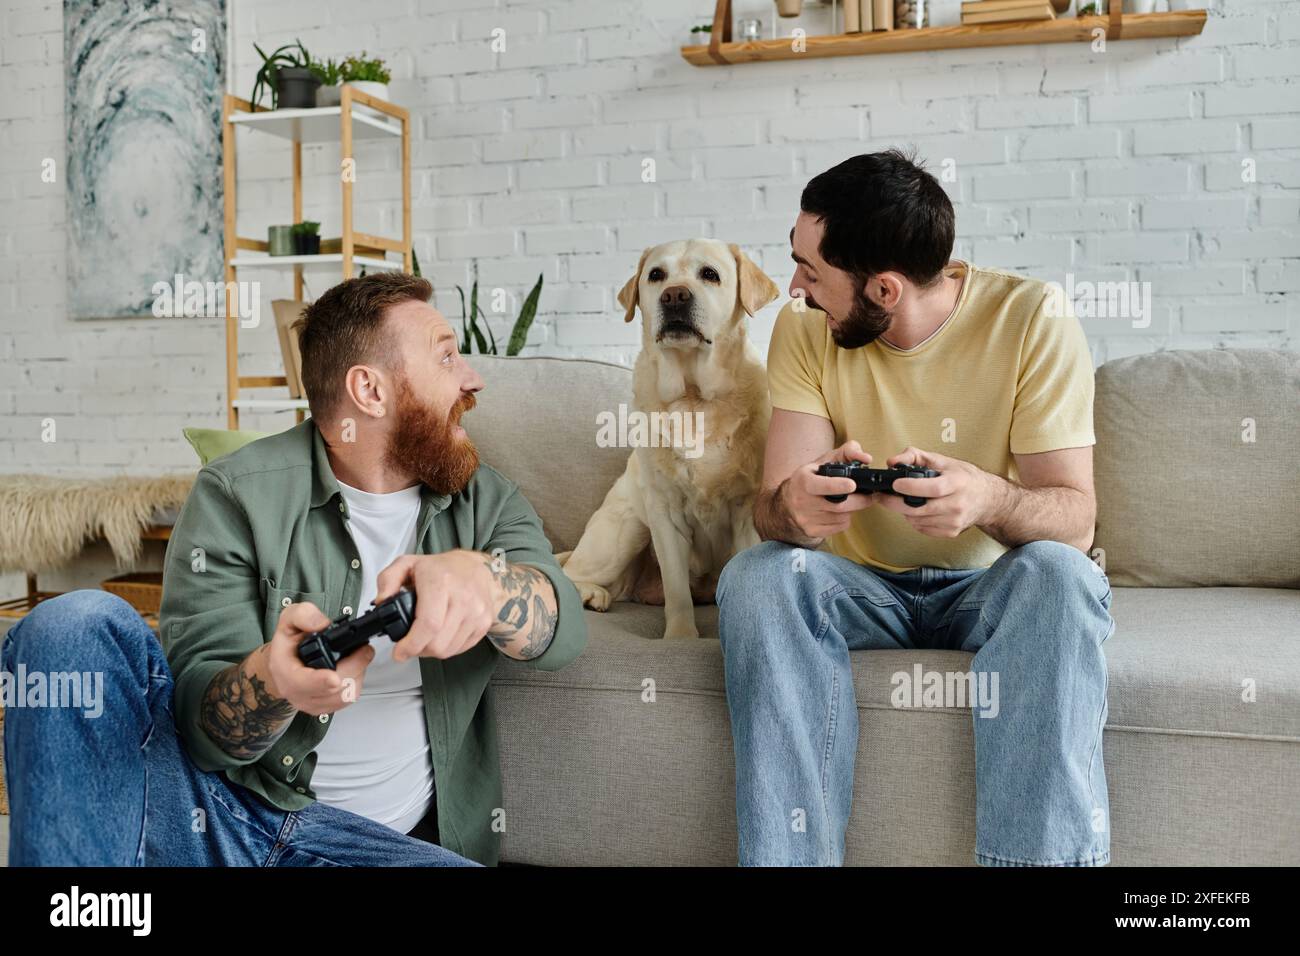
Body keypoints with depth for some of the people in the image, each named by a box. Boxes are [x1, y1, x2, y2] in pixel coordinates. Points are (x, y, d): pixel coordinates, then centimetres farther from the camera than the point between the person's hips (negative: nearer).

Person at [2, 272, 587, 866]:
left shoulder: (483, 499, 7)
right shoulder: (236, 497, -4)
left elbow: (563, 631, -11)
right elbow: (204, 724, -9)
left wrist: (478, 576, -34)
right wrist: (271, 680, -34)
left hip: (374, 839, 2)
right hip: (212, 812, -1)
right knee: (79, 625, -25)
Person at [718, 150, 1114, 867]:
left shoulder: (1031, 318, -14)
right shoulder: (805, 328, -7)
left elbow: (1074, 519, -19)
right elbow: (771, 506, -14)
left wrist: (990, 499, -42)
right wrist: (795, 507, -40)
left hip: (995, 586, -2)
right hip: (865, 587, 2)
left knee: (1055, 571, -34)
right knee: (756, 575, -27)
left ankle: (1042, 856, -30)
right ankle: (788, 857, -26)